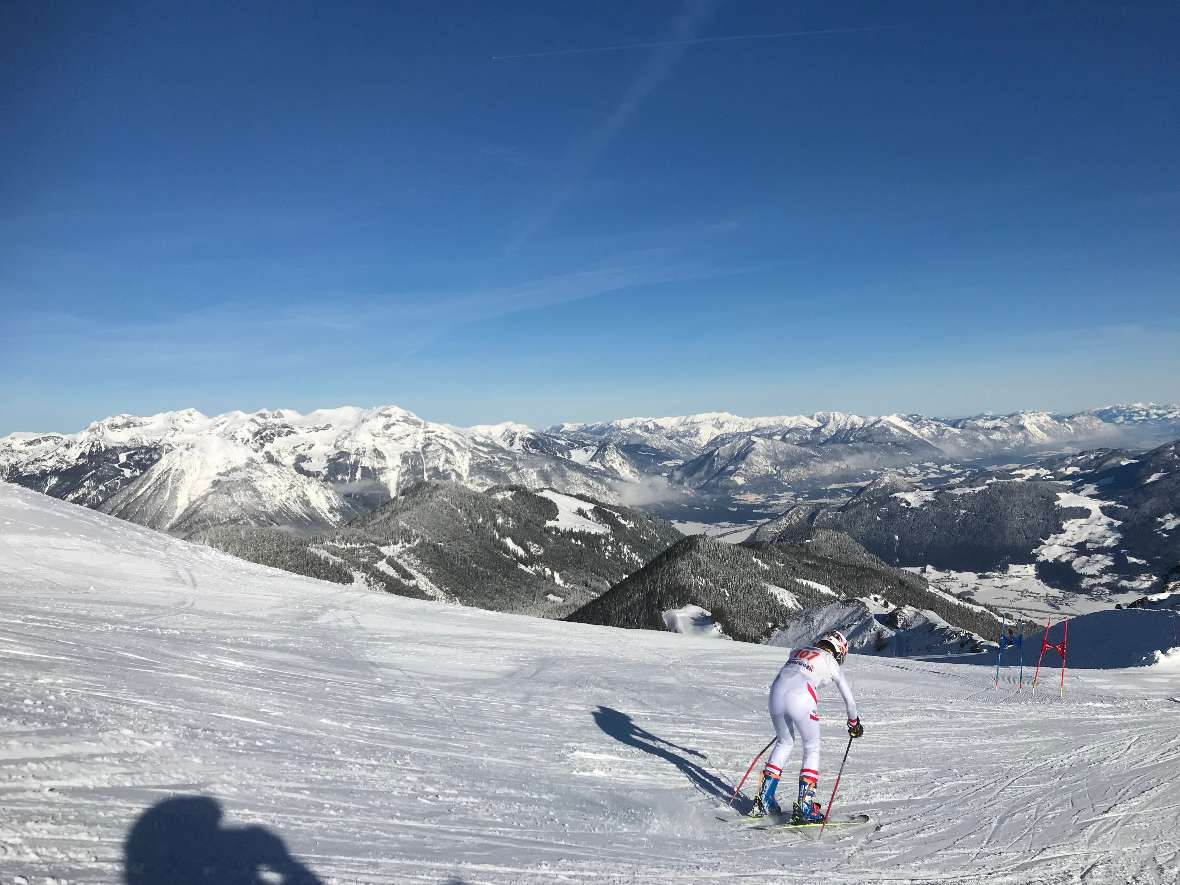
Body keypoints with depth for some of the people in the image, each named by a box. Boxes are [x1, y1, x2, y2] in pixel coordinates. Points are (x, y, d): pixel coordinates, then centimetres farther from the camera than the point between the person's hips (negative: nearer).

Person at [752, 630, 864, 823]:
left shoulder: (798, 652, 31)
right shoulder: (830, 662, 19)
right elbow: (848, 695, 24)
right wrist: (854, 722, 40)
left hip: (776, 691, 5)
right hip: (800, 697, -5)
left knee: (784, 742, 25)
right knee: (812, 749, 14)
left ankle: (763, 801, 22)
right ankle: (804, 807, 5)